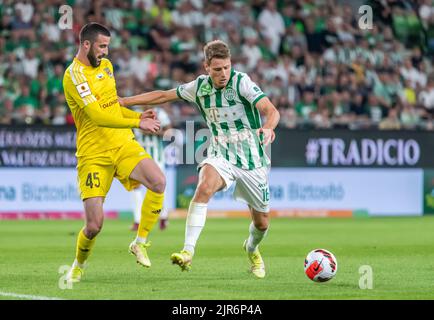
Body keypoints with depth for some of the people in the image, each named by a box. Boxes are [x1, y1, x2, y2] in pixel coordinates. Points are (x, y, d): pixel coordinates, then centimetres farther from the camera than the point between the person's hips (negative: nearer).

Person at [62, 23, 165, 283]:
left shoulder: (107, 65, 13)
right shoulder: (74, 74, -14)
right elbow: (97, 116, -23)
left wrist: (139, 116, 9)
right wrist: (137, 123, -26)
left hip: (123, 144, 6)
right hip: (93, 154, -6)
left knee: (159, 182, -23)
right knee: (94, 225, -9)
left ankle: (140, 243, -5)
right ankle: (78, 266, 23)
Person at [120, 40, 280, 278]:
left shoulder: (241, 82, -16)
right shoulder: (199, 87, -3)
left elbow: (271, 111, -27)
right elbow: (163, 96, 10)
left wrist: (268, 128, -49)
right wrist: (124, 102, 6)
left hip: (252, 159, -2)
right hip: (220, 155, 2)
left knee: (261, 222, 9)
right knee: (204, 187, -32)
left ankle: (252, 249, 45)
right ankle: (188, 252, -36)